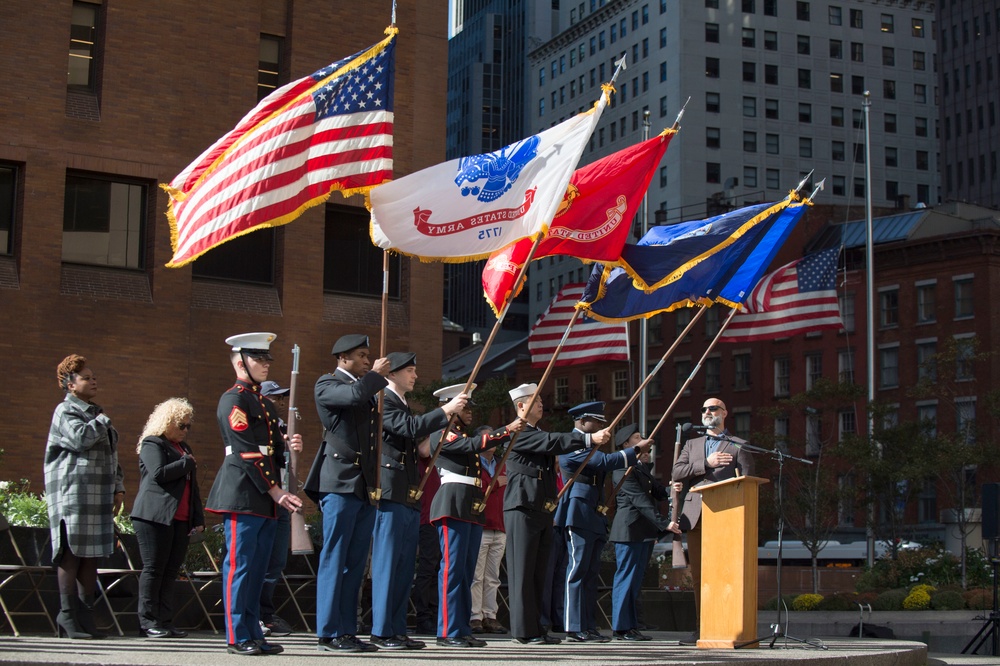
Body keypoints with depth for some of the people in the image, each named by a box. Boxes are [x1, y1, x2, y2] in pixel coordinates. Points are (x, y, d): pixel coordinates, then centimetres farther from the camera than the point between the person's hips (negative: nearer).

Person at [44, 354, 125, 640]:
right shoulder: (65, 411, -2)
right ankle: (68, 615, -6)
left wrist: (118, 488, 17)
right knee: (71, 554, -8)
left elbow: (112, 455, 26)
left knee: (92, 557, 6)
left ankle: (85, 616, 8)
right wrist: (103, 421, -4)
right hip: (72, 493, -8)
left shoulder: (96, 413, 23)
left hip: (99, 496, 8)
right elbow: (80, 438, -22)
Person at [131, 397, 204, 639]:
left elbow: (192, 485, 24)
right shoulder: (152, 444, -1)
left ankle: (165, 622, 5)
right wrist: (187, 463, -6)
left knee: (170, 571, 5)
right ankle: (148, 622, -3)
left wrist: (198, 518, 16)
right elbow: (159, 473, -18)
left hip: (181, 519, 8)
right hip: (155, 517, -8)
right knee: (153, 569, -6)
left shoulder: (183, 447, 24)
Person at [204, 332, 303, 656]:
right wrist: (275, 490, -17)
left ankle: (254, 634, 14)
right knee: (240, 565, -5)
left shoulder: (265, 404, 21)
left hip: (266, 499, 9)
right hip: (242, 495, -9)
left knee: (258, 568, 10)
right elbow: (246, 452, -15)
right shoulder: (233, 399, -8)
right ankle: (237, 638, -1)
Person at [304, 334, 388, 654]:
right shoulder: (327, 384, 0)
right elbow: (354, 396, -21)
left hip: (366, 485, 8)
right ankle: (328, 634, -4)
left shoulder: (367, 388, 23)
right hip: (340, 482, -8)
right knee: (334, 559, -6)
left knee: (355, 563, 6)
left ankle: (347, 631, 9)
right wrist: (376, 375, -6)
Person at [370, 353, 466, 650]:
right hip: (391, 494, -10)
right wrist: (445, 411, -18)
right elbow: (410, 427, -22)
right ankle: (382, 632, -5)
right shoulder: (383, 402, -7)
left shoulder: (404, 405, 23)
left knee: (405, 566, 9)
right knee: (387, 563, -7)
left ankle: (398, 630, 13)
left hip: (409, 497, 10)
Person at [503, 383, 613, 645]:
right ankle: (524, 630, -6)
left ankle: (535, 628, 12)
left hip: (542, 511, 9)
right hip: (522, 508, -9)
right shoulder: (517, 433, -8)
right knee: (523, 572, -7)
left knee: (537, 573, 9)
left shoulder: (540, 435, 24)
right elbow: (552, 442, -19)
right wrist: (590, 438, -25)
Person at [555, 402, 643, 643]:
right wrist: (636, 450, -12)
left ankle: (589, 627, 11)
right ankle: (575, 629, -8)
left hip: (594, 519, 10)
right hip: (579, 516, -10)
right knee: (577, 571, -9)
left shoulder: (587, 445, 23)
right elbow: (606, 461, -19)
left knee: (591, 574, 9)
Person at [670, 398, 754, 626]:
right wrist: (706, 463, -4)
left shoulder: (739, 445, 13)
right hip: (695, 516, 4)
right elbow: (676, 473, 9)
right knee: (698, 574, 2)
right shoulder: (692, 444, 24)